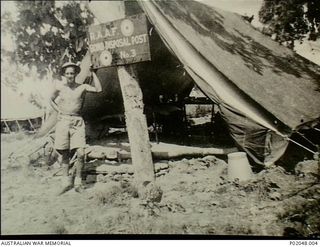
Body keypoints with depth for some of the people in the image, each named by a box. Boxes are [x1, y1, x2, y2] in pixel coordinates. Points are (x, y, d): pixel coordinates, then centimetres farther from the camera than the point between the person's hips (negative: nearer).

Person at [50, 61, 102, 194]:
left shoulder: (82, 87, 2)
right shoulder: (59, 87, 5)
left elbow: (98, 89, -14)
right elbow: (52, 100, 22)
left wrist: (92, 72, -9)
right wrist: (59, 111, 9)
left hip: (77, 122, -1)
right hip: (63, 121, 1)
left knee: (80, 153, -10)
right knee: (65, 153, 4)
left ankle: (77, 181, 7)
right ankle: (66, 182, 17)